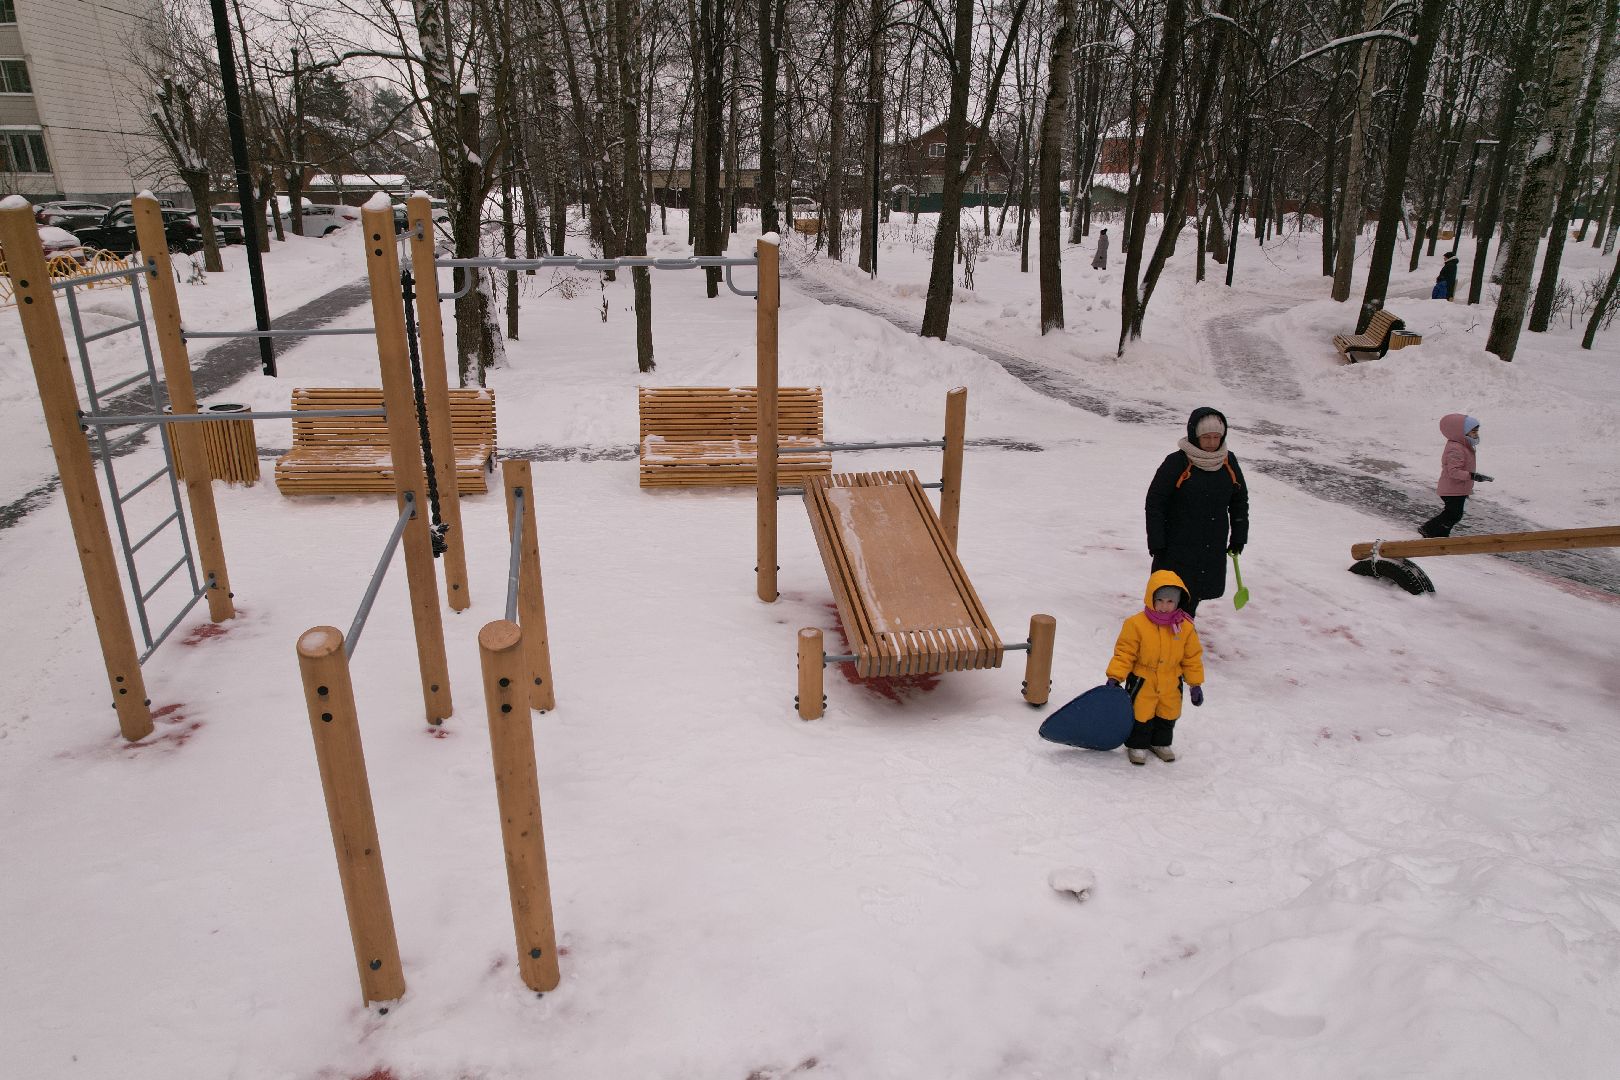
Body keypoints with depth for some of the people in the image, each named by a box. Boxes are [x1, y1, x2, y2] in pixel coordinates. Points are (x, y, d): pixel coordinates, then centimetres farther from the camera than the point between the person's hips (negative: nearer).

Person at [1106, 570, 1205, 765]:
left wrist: (1196, 684, 4)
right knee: (1141, 715, 7)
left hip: (1171, 684, 4)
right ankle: (1137, 745, 27)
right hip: (1142, 682, -4)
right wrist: (1114, 677, -18)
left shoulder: (1185, 627, -8)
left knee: (1168, 715, 20)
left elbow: (1192, 657, 2)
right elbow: (1124, 653, -14)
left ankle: (1160, 743, 42)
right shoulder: (1136, 624, -19)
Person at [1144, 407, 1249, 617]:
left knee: (1195, 594, 10)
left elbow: (1240, 501, 17)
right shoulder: (1177, 462, -12)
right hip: (1178, 544, -4)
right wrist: (1156, 542, -11)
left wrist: (1238, 536, 15)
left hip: (1214, 549, 5)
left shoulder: (1228, 461, 4)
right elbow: (1154, 502, -9)